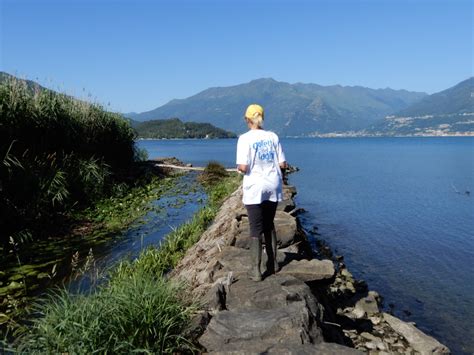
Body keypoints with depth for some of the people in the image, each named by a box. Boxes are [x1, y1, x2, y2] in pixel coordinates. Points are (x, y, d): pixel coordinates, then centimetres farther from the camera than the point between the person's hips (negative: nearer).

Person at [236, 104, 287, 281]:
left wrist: (238, 167, 5)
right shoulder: (273, 137, 1)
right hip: (273, 187, 4)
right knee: (269, 225, 19)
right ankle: (273, 263, 28)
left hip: (255, 188, -4)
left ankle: (256, 270, 7)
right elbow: (282, 164, 0)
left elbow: (243, 167, -17)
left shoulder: (245, 138, -11)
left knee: (256, 229, 4)